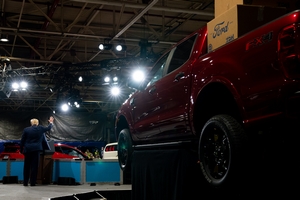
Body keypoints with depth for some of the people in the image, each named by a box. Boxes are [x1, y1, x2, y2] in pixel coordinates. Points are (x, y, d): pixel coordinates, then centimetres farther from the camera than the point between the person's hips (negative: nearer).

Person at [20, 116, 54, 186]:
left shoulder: (26, 129, 1)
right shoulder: (40, 128, 0)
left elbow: (22, 141, 3)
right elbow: (48, 128, 17)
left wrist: (21, 150, 12)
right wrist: (51, 122, 36)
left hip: (27, 150, 1)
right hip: (36, 149, -1)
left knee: (26, 166, 9)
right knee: (34, 166, 0)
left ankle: (25, 182, 9)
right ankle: (32, 182, -2)